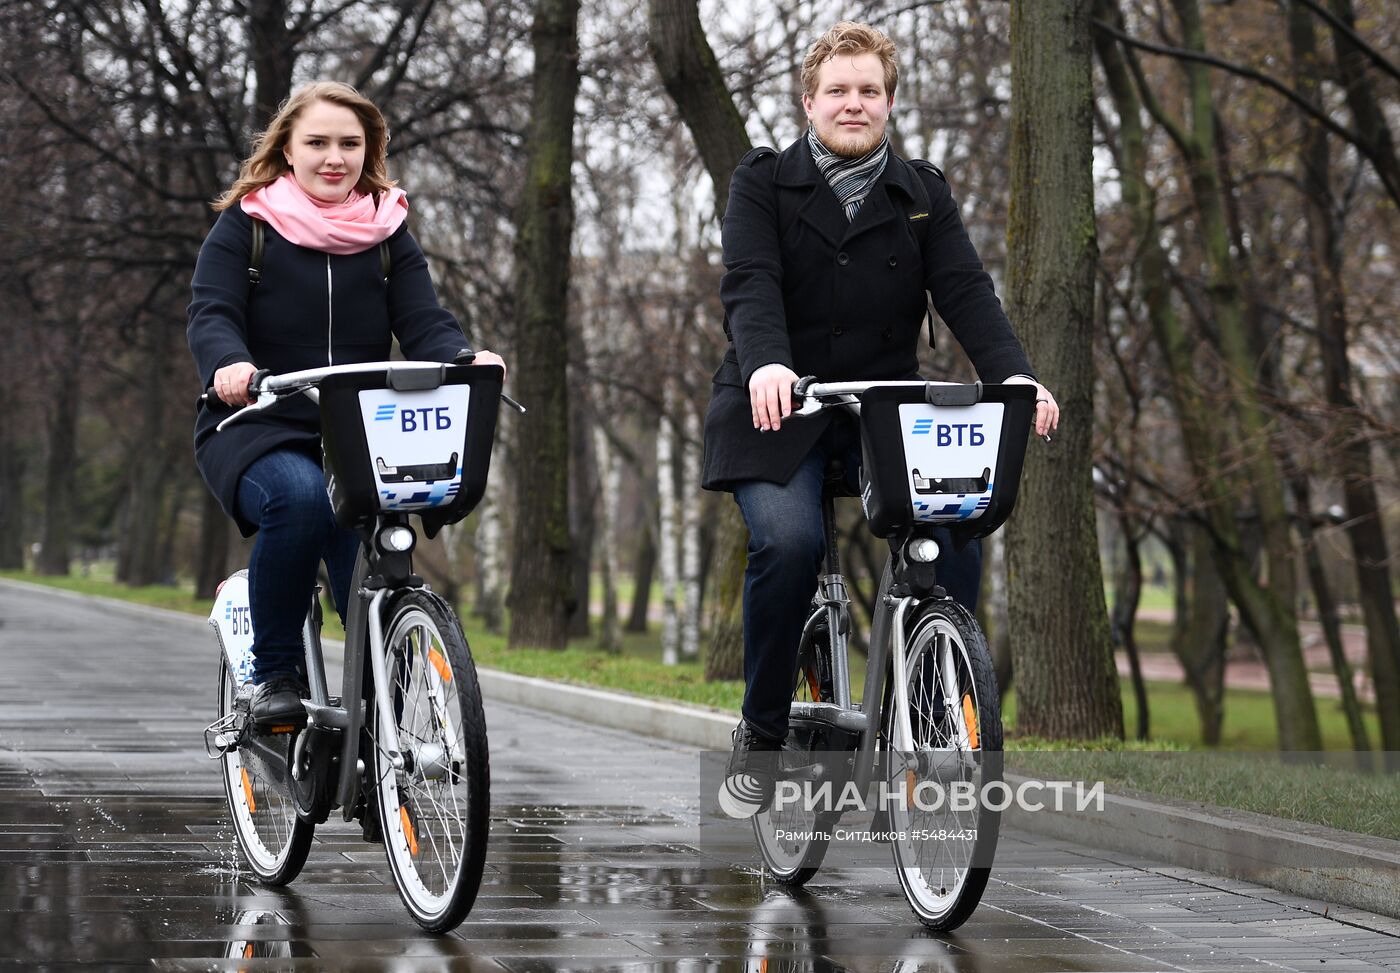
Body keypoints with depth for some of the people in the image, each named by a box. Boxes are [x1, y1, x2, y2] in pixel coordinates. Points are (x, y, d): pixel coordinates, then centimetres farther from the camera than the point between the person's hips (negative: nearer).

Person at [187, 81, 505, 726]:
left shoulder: (388, 233, 12)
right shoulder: (246, 225, 4)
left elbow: (424, 323, 0)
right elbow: (211, 313, -9)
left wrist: (469, 361, -24)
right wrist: (228, 364, -33)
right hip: (257, 431, -3)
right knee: (299, 497, -35)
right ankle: (271, 672, -19)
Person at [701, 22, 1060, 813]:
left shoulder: (923, 195, 10)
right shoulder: (764, 184, 2)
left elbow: (967, 292, -4)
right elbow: (751, 287, -14)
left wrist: (1013, 375, -23)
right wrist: (766, 366, -36)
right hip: (779, 412, -2)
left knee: (957, 541, -22)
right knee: (788, 542, -28)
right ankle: (761, 735, -8)